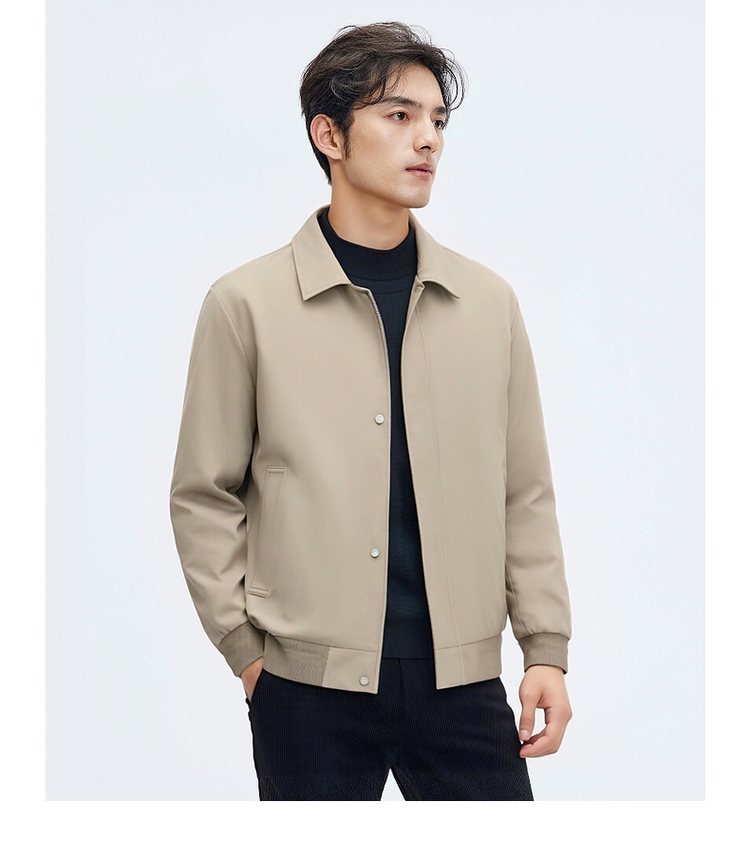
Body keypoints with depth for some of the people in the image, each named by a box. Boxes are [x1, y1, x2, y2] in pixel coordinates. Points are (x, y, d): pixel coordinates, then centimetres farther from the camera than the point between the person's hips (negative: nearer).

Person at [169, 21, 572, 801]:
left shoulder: (488, 302, 7)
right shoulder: (247, 303, -1)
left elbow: (526, 493, 8)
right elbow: (204, 497, 2)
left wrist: (546, 647, 2)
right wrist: (246, 646, -4)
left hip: (461, 679, 3)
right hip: (310, 686, -2)